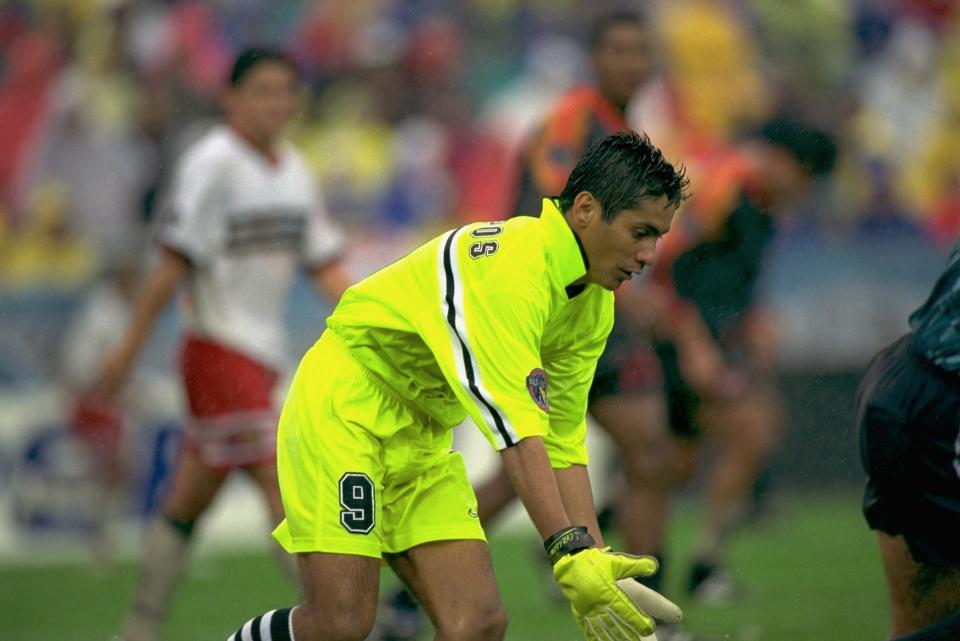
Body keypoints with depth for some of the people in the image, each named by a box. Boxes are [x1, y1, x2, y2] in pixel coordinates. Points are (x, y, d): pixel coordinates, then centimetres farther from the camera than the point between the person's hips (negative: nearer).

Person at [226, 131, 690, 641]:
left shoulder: (594, 309, 3)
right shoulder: (515, 267, -26)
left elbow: (564, 443, 5)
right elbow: (517, 432, -32)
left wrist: (594, 559, -6)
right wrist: (570, 553, -38)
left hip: (422, 439, 9)